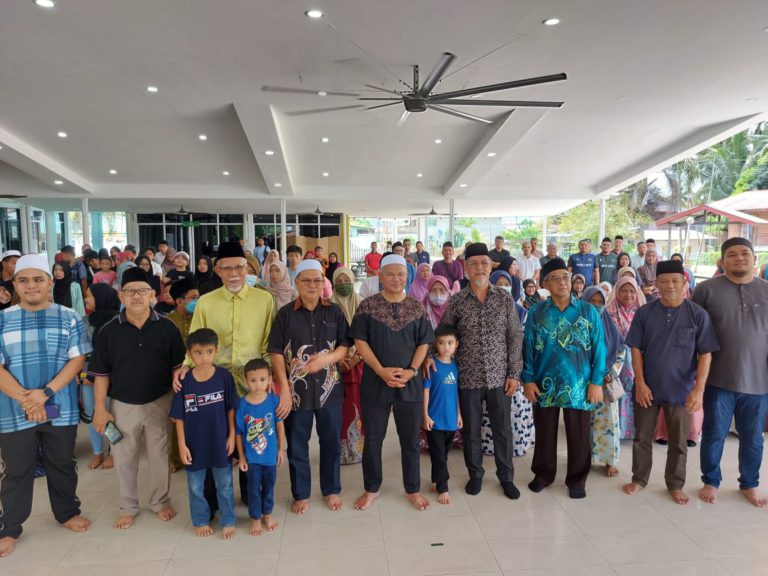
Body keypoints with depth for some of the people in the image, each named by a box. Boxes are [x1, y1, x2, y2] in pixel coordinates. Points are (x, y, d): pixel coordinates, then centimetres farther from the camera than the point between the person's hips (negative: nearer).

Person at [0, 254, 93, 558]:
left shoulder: (69, 318, -1)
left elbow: (77, 360, -6)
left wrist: (46, 392, -17)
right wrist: (25, 398, -17)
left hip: (61, 410, 0)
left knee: (62, 465, 16)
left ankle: (67, 512, 35)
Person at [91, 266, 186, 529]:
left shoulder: (167, 327, -8)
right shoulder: (107, 331, -6)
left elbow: (177, 367, -2)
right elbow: (102, 374, -1)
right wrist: (100, 408, -4)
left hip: (159, 403, 0)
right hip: (122, 405, 1)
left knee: (159, 456, 13)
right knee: (125, 459, 14)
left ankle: (161, 502, 33)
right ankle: (128, 507, 33)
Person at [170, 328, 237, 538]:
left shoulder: (224, 376, -13)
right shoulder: (184, 381, -13)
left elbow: (231, 408, -4)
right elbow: (179, 417, -6)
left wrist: (232, 435, -4)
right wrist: (182, 444, -6)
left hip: (220, 442, 0)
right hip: (195, 444, 0)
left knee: (224, 485, 16)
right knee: (196, 487, 19)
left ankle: (228, 521, 35)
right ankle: (201, 521, 41)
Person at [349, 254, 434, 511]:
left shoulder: (417, 307, 3)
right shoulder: (367, 306, -4)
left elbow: (424, 343, 3)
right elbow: (360, 341, -6)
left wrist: (411, 370, -11)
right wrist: (381, 370, -15)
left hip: (410, 382, 1)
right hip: (375, 382, -1)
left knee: (410, 439, 11)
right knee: (372, 438, 11)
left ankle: (413, 489, 29)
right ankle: (371, 489, 29)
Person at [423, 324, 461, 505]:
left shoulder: (456, 365, 3)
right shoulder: (432, 365, -12)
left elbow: (456, 391, 11)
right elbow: (426, 391, -10)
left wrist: (458, 414, 11)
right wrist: (425, 415, -12)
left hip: (451, 419, 5)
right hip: (435, 419, -5)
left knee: (444, 454, 17)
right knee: (438, 456, 3)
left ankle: (436, 481, 34)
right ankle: (442, 488, 14)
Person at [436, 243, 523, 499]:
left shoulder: (505, 299, -1)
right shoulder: (456, 301, -3)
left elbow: (515, 337, 0)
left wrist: (514, 373, -4)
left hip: (499, 377, 0)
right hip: (468, 378, 0)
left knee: (503, 430, 11)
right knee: (471, 431, 12)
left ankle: (506, 477, 31)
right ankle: (475, 474, 33)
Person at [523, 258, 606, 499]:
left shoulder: (588, 311, -2)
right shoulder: (536, 313, -1)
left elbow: (598, 348, -2)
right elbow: (529, 349, 0)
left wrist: (597, 382, -5)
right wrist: (528, 380, -4)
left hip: (579, 385, 0)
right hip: (545, 385, 1)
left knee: (578, 437, 11)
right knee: (545, 434, 14)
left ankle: (577, 480, 30)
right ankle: (543, 474, 34)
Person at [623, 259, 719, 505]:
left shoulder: (698, 314, -7)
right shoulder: (645, 312, -4)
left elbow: (705, 354, -6)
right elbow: (636, 349, -2)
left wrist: (699, 389, -13)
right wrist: (640, 383, -9)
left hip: (681, 390, -1)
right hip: (647, 388, 1)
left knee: (678, 442, 14)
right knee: (642, 437, 14)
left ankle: (675, 485, 33)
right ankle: (639, 479, 31)